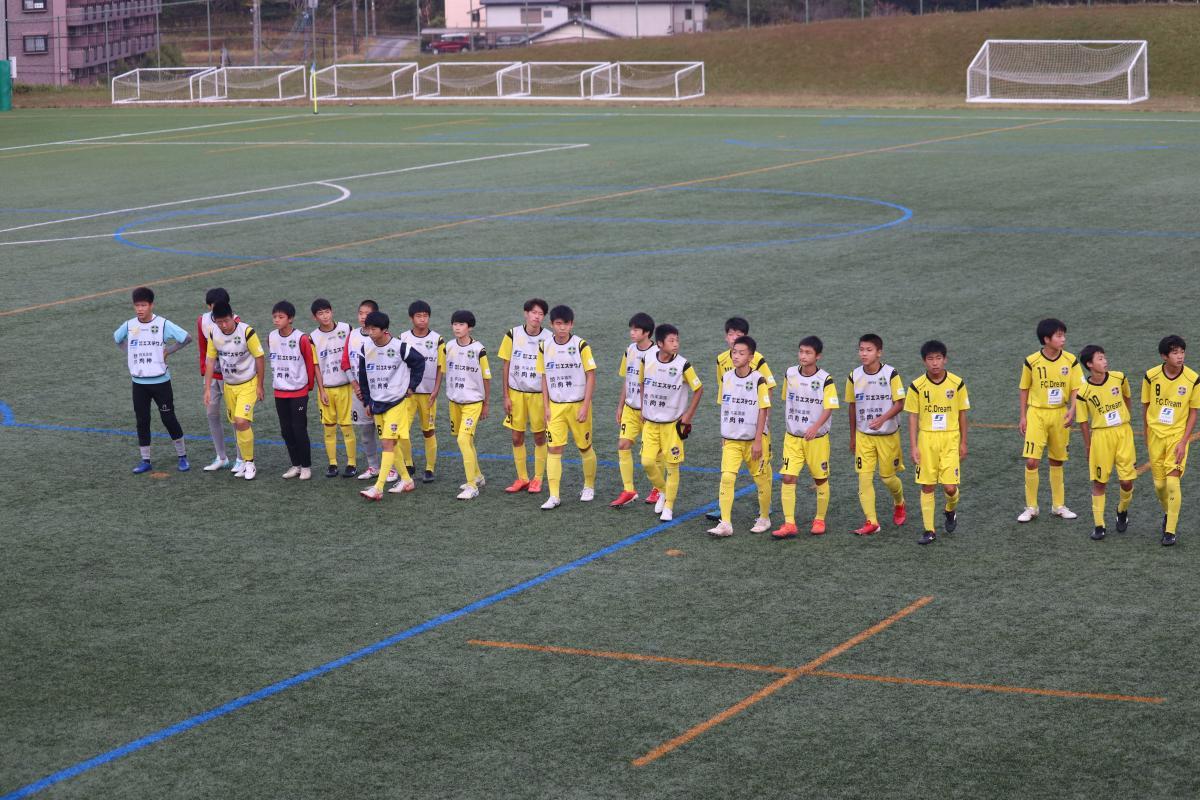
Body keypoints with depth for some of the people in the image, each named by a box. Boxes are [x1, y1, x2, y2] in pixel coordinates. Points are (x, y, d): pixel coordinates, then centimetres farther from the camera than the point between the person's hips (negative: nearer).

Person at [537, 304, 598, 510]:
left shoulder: (581, 346, -9)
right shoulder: (545, 347, 0)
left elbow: (591, 377, -8)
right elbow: (544, 378, 8)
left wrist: (585, 407, -13)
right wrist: (546, 407, 2)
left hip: (578, 405, -2)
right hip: (555, 406, 2)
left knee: (585, 447, 9)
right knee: (554, 448, -6)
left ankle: (589, 487, 31)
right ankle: (554, 496, -5)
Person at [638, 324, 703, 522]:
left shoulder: (683, 365, -15)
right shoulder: (647, 360, -6)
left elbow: (698, 390, -4)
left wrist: (688, 415, -5)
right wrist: (643, 409, 10)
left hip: (673, 423, -3)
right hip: (650, 423, 3)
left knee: (672, 466, 1)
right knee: (647, 461, -4)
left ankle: (668, 507, 13)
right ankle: (662, 491, 25)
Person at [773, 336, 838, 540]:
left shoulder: (825, 380, -13)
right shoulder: (790, 374, 0)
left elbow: (828, 408, -17)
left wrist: (815, 427, -32)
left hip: (817, 438, -3)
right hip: (792, 437, 3)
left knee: (820, 479, 8)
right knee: (787, 478, -7)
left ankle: (820, 520, 26)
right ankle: (789, 525, -6)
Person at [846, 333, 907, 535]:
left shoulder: (890, 374, -12)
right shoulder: (854, 376, -3)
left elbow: (899, 404, -11)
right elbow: (852, 406, 8)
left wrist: (882, 419, -29)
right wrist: (852, 436, 13)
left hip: (888, 435, -2)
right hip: (863, 435, 2)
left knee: (888, 476, 8)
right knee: (864, 477, -7)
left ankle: (899, 504, 40)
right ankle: (871, 522, -4)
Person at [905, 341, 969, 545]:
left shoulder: (957, 383, -3)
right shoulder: (917, 386, -3)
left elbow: (962, 414, 5)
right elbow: (913, 417, 0)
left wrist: (963, 442, 5)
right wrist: (913, 446, -5)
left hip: (950, 439, 0)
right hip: (926, 438, 0)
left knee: (950, 487, -7)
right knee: (927, 487, 2)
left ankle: (951, 511, 27)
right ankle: (929, 530, 10)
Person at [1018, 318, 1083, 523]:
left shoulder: (1070, 361, -4)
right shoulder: (1032, 362, -9)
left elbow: (1076, 388, 0)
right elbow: (1024, 389, 2)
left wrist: (1072, 410, -16)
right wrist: (1023, 417, 1)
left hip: (1060, 414, 2)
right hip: (1036, 414, -2)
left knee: (1057, 461, 10)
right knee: (1031, 461, -8)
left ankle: (1058, 505, 23)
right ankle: (1031, 507, 4)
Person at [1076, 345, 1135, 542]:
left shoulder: (1119, 378, -4)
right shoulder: (1084, 392, -12)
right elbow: (1083, 421, -3)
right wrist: (1088, 447, -1)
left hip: (1123, 433, 2)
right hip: (1100, 435, -2)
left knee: (1127, 481, 0)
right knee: (1099, 482, 3)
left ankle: (1122, 510, 31)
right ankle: (1099, 525, 13)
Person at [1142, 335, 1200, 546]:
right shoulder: (1151, 376, -8)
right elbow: (1145, 406, 5)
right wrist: (1146, 436, 9)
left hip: (1178, 435, -2)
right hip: (1155, 435, 2)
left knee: (1172, 482, -14)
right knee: (1159, 483, 8)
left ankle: (1170, 530, -3)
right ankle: (1168, 514, 39)